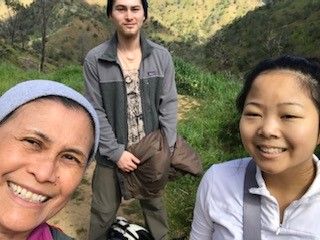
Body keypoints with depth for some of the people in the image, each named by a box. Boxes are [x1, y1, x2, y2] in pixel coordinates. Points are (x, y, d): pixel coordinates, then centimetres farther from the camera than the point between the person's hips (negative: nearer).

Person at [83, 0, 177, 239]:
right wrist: (116, 151, -13)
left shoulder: (162, 57, -4)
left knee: (154, 204, 21)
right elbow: (96, 112, -9)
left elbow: (168, 104, -2)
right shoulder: (95, 60, -10)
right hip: (112, 154, -1)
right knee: (103, 212, 15)